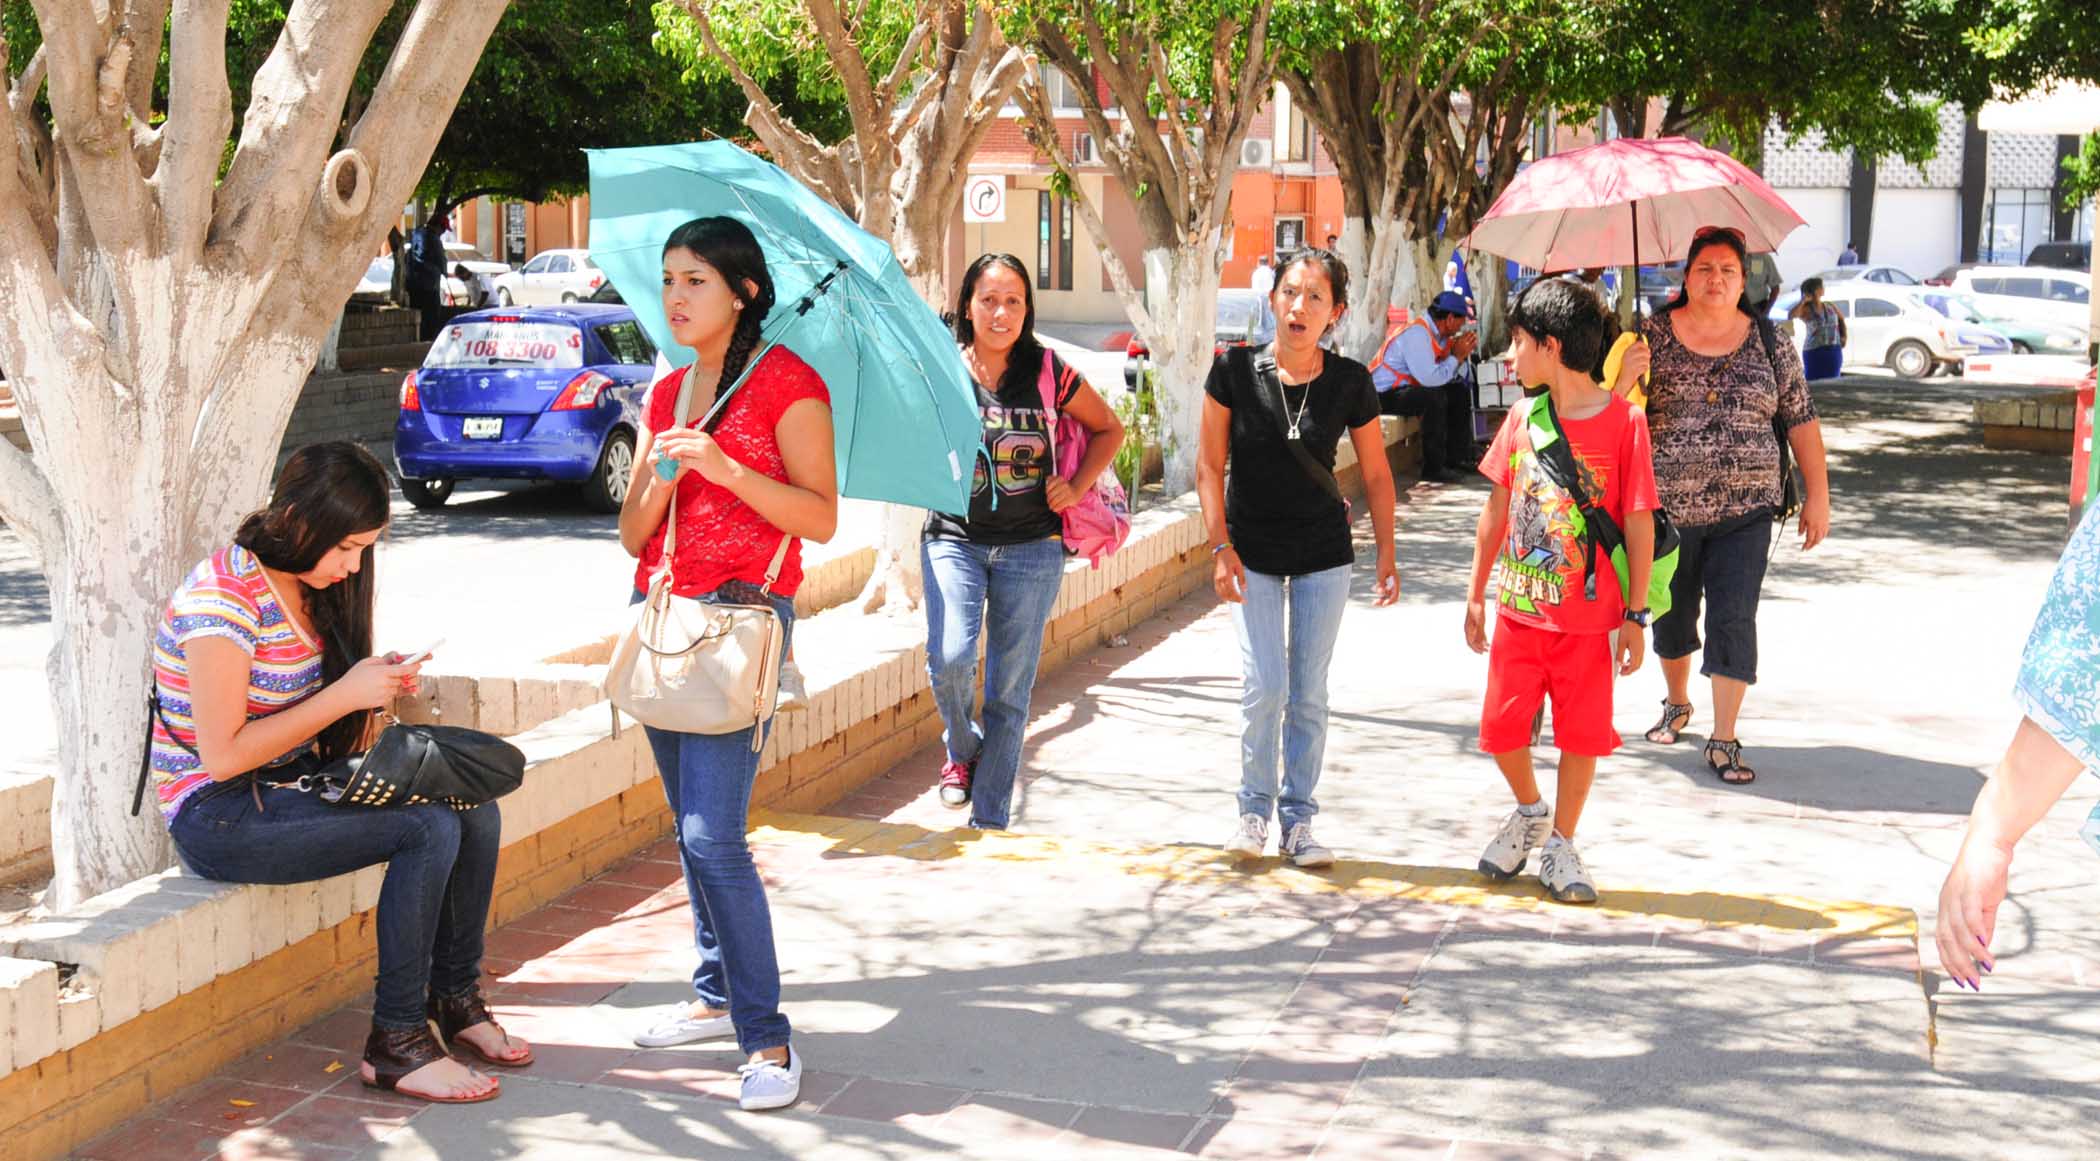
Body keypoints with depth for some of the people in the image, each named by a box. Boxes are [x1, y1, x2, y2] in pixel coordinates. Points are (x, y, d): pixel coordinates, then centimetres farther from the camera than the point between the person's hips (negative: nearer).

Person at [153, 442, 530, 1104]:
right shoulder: (222, 601, -20)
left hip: (297, 782, 8)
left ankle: (456, 1001, 4)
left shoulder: (316, 587, 6)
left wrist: (381, 683, -3)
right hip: (218, 817, -8)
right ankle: (394, 1045, -17)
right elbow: (222, 756, -23)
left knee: (475, 811, -10)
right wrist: (345, 695, -21)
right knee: (429, 829, -25)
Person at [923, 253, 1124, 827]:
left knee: (1009, 692, 2)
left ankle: (989, 823, 13)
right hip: (954, 539, 0)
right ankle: (962, 748, 11)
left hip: (1031, 548, 1)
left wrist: (1077, 486, 3)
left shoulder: (1048, 372, 1)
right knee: (950, 659, -22)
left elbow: (1109, 429, 15)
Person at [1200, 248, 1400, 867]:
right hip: (1253, 554, -1)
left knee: (1309, 692, 5)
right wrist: (1221, 547, -11)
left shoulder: (1349, 382, -8)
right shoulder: (1235, 370, -11)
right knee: (1264, 687, -6)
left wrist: (1387, 557, 2)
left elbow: (1376, 475, 3)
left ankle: (1299, 818, 18)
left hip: (1324, 554, 1)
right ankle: (1254, 809, 15)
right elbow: (1210, 465, -5)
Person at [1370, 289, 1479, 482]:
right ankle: (1432, 469, -24)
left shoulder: (1438, 333, 5)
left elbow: (1451, 375, 8)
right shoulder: (1416, 334, -24)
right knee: (1434, 397, -32)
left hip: (1409, 387, 10)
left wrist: (1463, 353, -6)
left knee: (1460, 391, 9)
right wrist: (1457, 356, -19)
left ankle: (1456, 457, 12)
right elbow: (1431, 378, -32)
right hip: (1385, 395, -10)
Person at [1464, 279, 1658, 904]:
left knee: (1583, 734, 5)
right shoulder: (1522, 418, 3)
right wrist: (1475, 594, 11)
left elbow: (1639, 524, -8)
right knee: (1503, 728, 6)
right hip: (1519, 610, 4)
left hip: (1589, 616, -4)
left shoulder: (1624, 421, -11)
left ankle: (1560, 844, 23)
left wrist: (1635, 616, -7)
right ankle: (1529, 811, 33)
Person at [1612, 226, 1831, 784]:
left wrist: (1817, 495, 4)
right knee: (1671, 613, 13)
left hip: (1743, 511, 0)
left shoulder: (1770, 342, 3)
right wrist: (1624, 377, -23)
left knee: (1734, 620, -7)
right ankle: (1677, 703, 39)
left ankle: (1724, 740, 0)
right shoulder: (1654, 336, 0)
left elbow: (1801, 421, 7)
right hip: (1666, 508, 0)